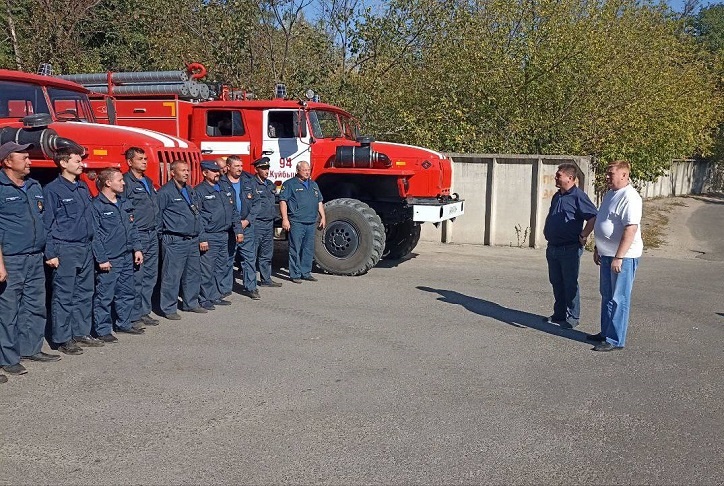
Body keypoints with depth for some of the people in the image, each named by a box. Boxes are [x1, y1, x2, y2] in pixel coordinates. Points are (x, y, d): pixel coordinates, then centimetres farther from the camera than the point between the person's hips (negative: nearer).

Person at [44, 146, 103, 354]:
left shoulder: (83, 187, 13)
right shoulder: (53, 189, -8)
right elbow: (47, 223, -9)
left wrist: (93, 245, 13)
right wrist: (51, 254, -13)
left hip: (85, 248, 7)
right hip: (64, 250, -7)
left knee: (84, 293, 12)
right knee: (63, 296, 0)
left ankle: (81, 333, 23)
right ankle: (63, 339, 8)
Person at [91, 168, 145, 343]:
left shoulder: (125, 203, 13)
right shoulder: (96, 205, -10)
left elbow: (132, 227, 19)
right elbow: (95, 234, -13)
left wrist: (137, 248, 12)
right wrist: (101, 259, -15)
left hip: (127, 257, 8)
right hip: (108, 260, -8)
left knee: (127, 292, 15)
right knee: (104, 296, -1)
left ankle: (124, 323, 29)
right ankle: (102, 330, 8)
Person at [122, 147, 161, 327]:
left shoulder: (149, 182, 18)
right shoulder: (126, 182, -8)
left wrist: (158, 229, 16)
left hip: (152, 235, 8)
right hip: (137, 236, -8)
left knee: (151, 275, 12)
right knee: (136, 277, -4)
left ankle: (144, 312, 22)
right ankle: (134, 316, 4)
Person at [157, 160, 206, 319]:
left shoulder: (190, 190, 16)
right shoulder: (165, 192, -10)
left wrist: (198, 234, 20)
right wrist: (162, 236, -7)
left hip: (192, 240, 8)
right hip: (175, 242, -8)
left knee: (193, 273, 15)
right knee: (172, 276, -3)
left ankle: (191, 303, 28)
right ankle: (169, 308, 5)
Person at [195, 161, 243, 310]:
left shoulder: (227, 189, 14)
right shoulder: (199, 191, -8)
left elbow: (234, 212, 18)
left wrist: (238, 230, 10)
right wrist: (201, 239, -17)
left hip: (224, 235, 7)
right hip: (209, 237, -7)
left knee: (221, 268, 13)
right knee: (207, 270, -3)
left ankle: (216, 296, 23)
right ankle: (204, 299, 6)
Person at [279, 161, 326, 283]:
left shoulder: (313, 185, 20)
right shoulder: (290, 184, -1)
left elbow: (319, 202, 24)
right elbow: (283, 201, -7)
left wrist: (323, 217, 16)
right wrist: (285, 219, -15)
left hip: (311, 223, 7)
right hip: (296, 223, -6)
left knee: (309, 249, 9)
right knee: (295, 249, -4)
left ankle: (306, 273, 17)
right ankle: (295, 274, 2)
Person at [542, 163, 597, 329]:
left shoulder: (578, 196, -13)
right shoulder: (557, 196, 13)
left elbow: (593, 217, -19)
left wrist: (583, 236, -17)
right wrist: (546, 230, 17)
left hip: (570, 249, -8)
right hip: (553, 248, 8)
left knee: (570, 284, 0)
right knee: (556, 282, 14)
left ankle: (573, 317, 10)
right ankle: (559, 314, 26)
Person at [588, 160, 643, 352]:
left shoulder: (630, 198, -18)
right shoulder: (610, 194, 13)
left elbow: (631, 229, -25)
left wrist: (618, 257, -27)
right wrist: (597, 249, 23)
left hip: (623, 257, -10)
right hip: (607, 254, 10)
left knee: (618, 299, -3)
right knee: (607, 296, 18)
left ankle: (615, 340, 4)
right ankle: (606, 332, 29)